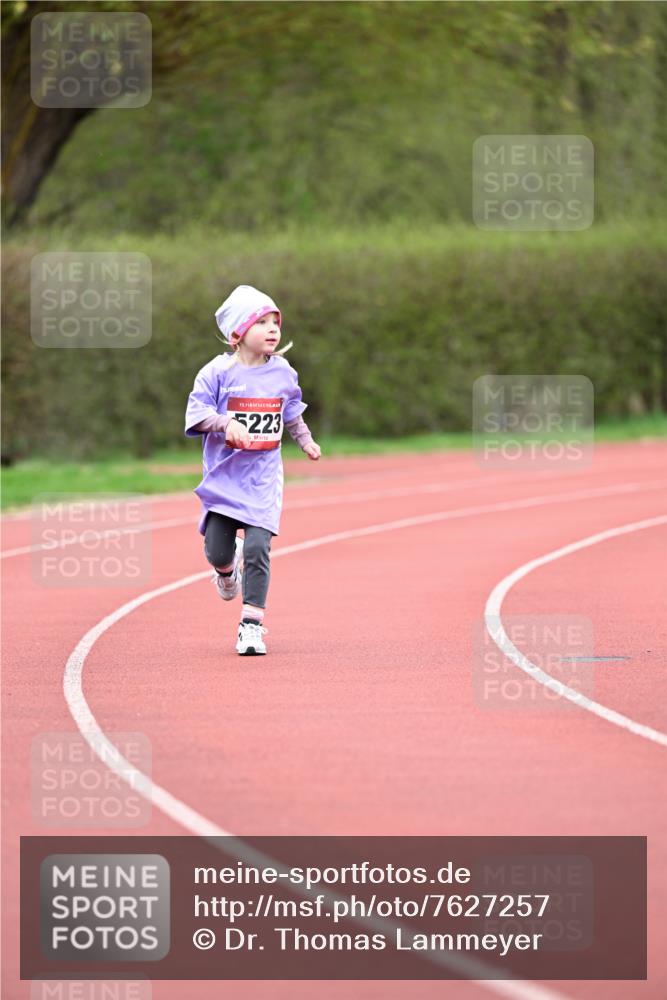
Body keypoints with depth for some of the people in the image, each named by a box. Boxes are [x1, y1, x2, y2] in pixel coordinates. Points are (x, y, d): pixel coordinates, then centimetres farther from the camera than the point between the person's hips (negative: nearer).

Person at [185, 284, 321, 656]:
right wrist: (226, 422, -27)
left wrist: (305, 440, 19)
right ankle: (227, 568, 40)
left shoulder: (283, 372, 5)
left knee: (258, 548, -12)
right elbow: (196, 412, -12)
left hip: (264, 477, 1)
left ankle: (252, 625, -6)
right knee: (217, 551, 1)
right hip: (224, 475, -1)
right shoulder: (219, 372, -8)